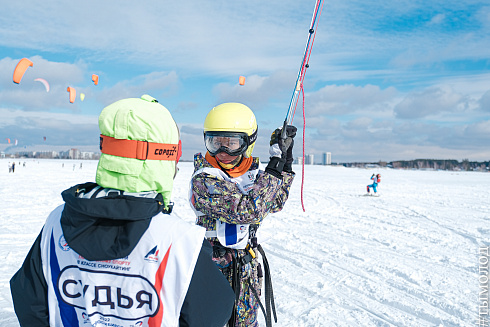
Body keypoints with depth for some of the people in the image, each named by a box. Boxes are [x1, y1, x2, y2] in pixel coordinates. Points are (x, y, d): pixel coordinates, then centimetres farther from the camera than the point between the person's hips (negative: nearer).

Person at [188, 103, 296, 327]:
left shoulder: (252, 170, -3)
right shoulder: (203, 180, -23)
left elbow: (275, 203, 7)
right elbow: (249, 210, -33)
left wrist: (286, 161, -2)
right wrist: (275, 164, -29)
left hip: (248, 265, 6)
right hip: (216, 267, -5)